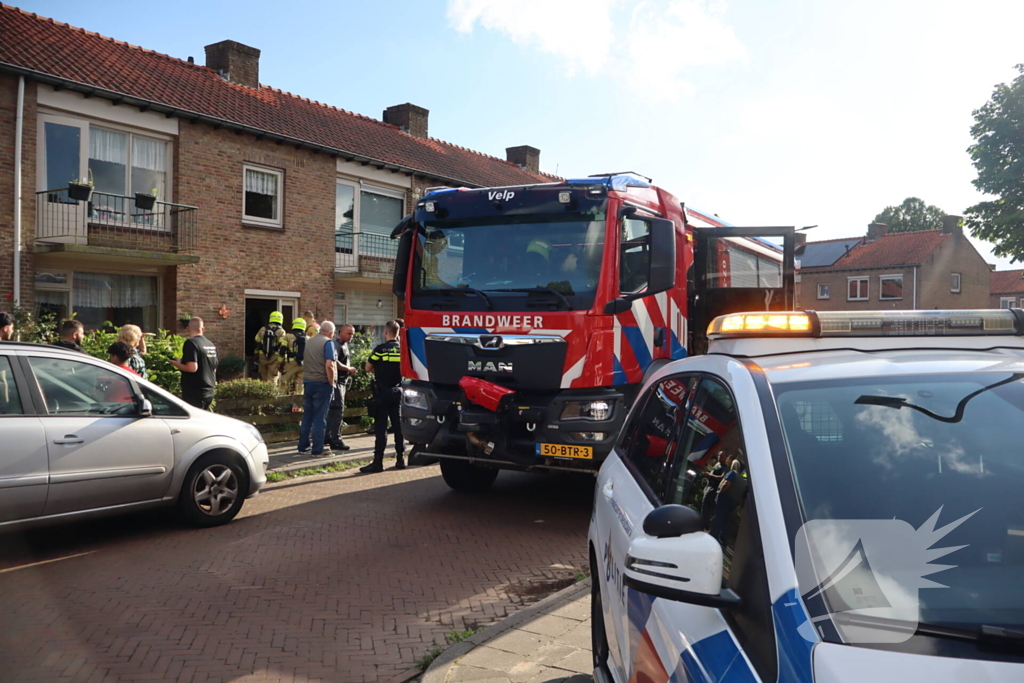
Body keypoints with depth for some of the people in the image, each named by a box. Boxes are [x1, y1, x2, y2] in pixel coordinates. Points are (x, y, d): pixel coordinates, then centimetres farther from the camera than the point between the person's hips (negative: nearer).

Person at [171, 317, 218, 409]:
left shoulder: (191, 343, -13)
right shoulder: (211, 345, 11)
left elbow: (192, 368, -22)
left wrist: (177, 364, -8)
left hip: (194, 392, -8)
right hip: (209, 392, 8)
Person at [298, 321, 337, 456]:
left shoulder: (308, 341, 12)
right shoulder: (327, 342, -10)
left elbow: (303, 362, 18)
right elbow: (329, 365, -19)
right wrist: (331, 384, -12)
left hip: (307, 382, 7)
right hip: (321, 383, -6)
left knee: (307, 415, 13)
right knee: (320, 417, -1)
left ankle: (303, 446, 18)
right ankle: (318, 449, 2)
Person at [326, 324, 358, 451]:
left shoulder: (345, 345, 17)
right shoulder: (336, 344, -14)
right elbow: (334, 362, -26)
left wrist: (350, 369, 13)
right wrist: (349, 369, -17)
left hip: (342, 381, 10)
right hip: (337, 381, -10)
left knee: (333, 409, 15)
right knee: (338, 409, -10)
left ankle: (329, 435, 24)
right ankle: (335, 440, -8)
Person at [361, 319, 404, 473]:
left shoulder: (380, 349, -10)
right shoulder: (403, 349, 2)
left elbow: (368, 368, -3)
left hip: (382, 392, -4)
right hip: (398, 391, 4)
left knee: (381, 427, -3)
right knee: (398, 425, 11)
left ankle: (378, 461, -4)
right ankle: (400, 459, 14)